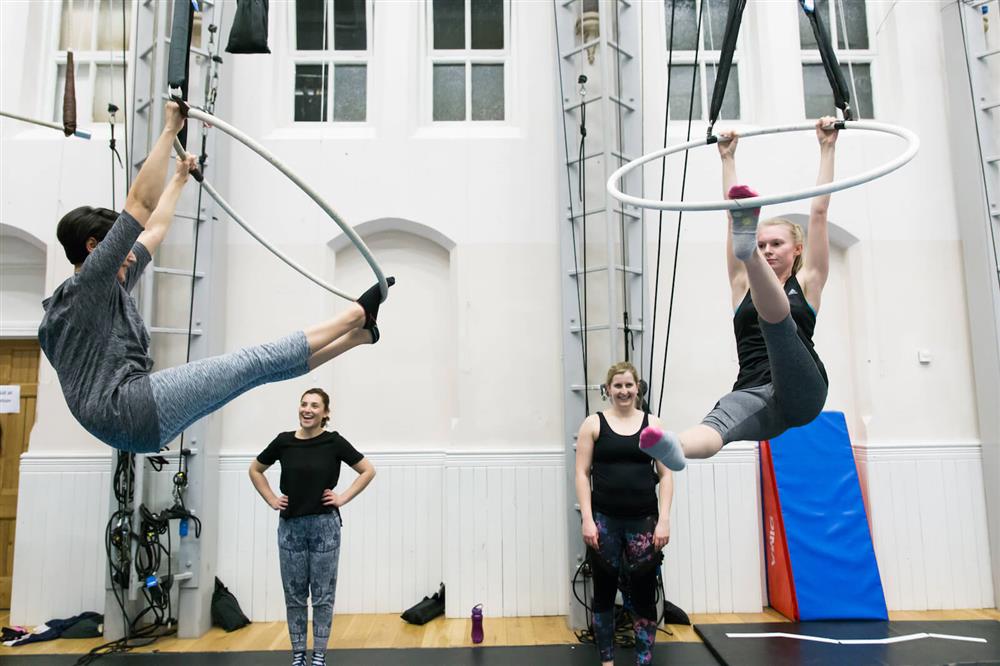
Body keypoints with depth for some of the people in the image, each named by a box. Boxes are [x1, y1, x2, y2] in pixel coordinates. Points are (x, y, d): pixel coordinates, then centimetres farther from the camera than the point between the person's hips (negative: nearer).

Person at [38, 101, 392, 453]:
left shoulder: (109, 288, 23)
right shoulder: (87, 285, -5)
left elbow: (154, 229, 31)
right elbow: (140, 206, -14)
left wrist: (179, 178, 40)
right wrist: (170, 129, -11)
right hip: (130, 412, -10)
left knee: (260, 365, 4)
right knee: (257, 362, -11)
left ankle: (359, 332, 6)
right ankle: (358, 314, -7)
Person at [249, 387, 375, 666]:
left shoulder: (334, 442, -8)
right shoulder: (283, 441, -2)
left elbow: (368, 471, -1)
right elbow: (255, 470, 14)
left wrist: (344, 498, -7)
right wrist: (271, 500, 4)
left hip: (325, 526, -2)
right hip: (290, 526, 2)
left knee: (323, 595, 7)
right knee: (294, 595, 12)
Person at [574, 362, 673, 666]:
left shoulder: (653, 424, 5)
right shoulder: (594, 423, 2)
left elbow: (665, 475, 4)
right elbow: (582, 473, -1)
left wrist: (664, 520, -4)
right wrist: (587, 519, -9)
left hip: (644, 521, 1)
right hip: (604, 521, 0)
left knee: (643, 594, 5)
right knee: (604, 592, 11)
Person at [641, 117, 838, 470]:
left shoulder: (806, 283, 16)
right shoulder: (743, 285, 21)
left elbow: (819, 211, 14)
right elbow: (731, 213, 22)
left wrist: (827, 148, 18)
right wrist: (728, 158, 26)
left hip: (800, 394, -1)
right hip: (754, 394, 2)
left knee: (776, 315, -30)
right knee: (718, 422, -35)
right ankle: (674, 446, -64)